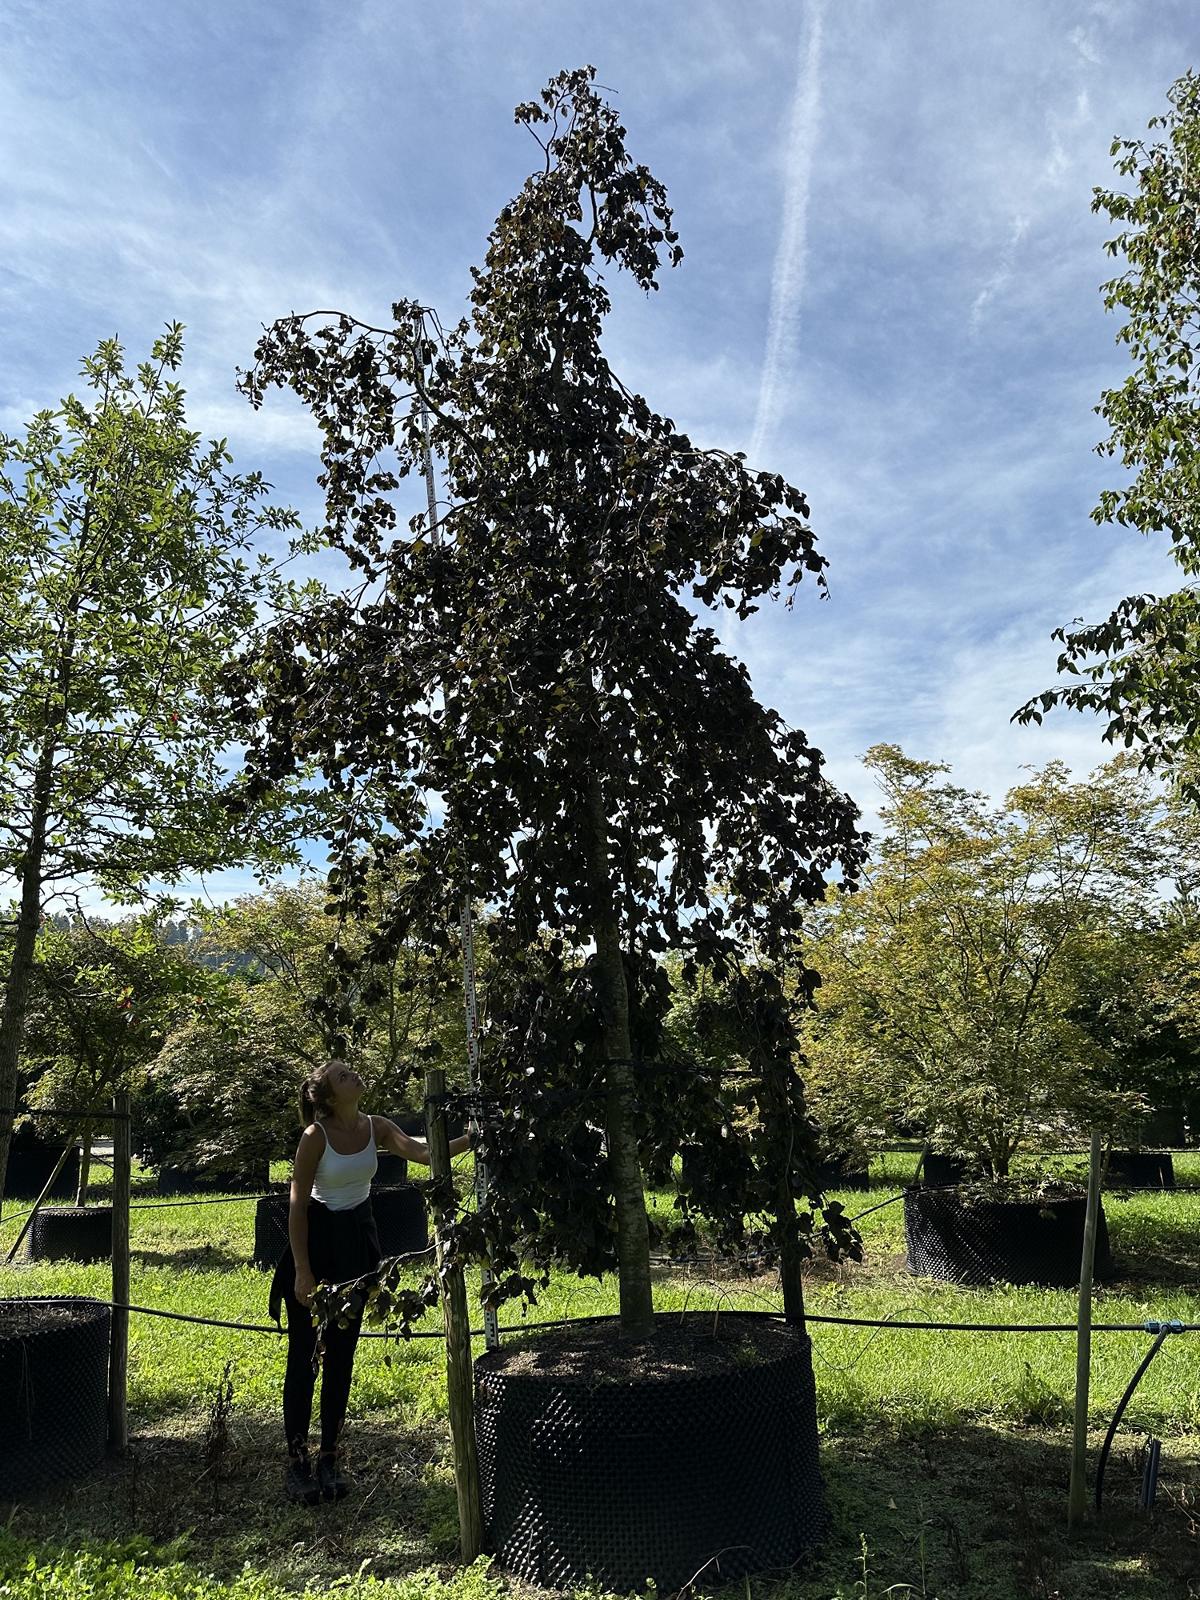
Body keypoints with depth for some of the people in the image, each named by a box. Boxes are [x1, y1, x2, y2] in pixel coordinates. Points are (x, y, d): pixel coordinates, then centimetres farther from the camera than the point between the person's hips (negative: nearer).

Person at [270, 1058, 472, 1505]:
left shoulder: (376, 1127, -5)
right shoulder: (316, 1136, -18)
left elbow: (422, 1152, -18)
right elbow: (297, 1205, -14)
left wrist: (471, 1138, -33)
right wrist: (302, 1271, -15)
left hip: (356, 1242, 5)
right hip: (317, 1238, -5)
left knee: (341, 1354, 11)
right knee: (303, 1355, 2)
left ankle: (329, 1458, 22)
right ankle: (296, 1461, 14)